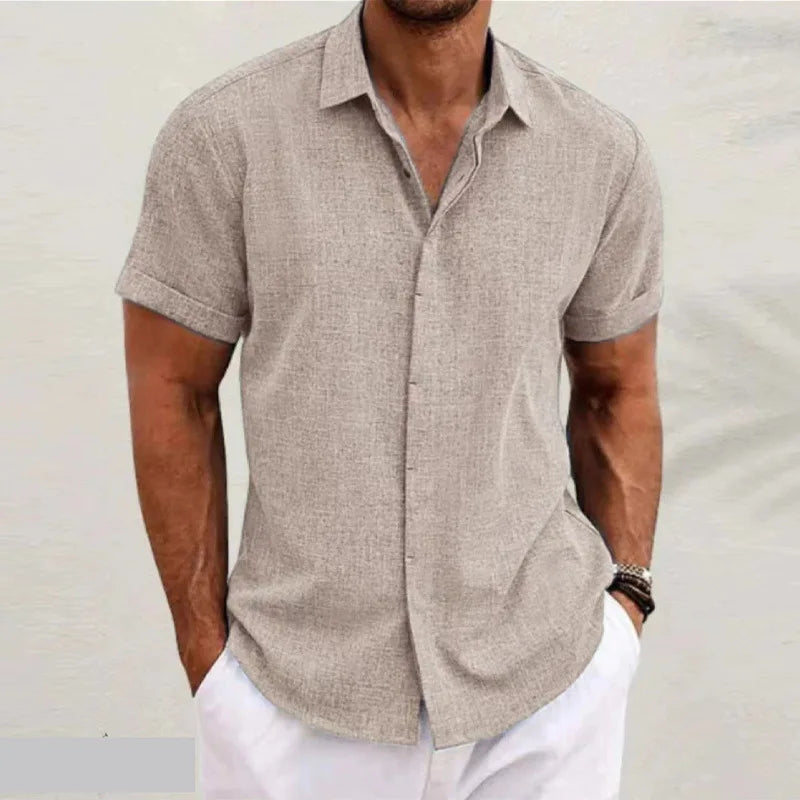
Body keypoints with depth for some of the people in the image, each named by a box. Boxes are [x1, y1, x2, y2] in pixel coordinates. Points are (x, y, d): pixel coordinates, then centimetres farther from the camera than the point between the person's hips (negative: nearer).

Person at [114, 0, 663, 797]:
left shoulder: (603, 152, -6)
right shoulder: (222, 132, -13)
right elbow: (169, 393, -4)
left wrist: (623, 603, -3)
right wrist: (206, 659, -3)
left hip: (543, 683, 2)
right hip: (306, 694, -1)